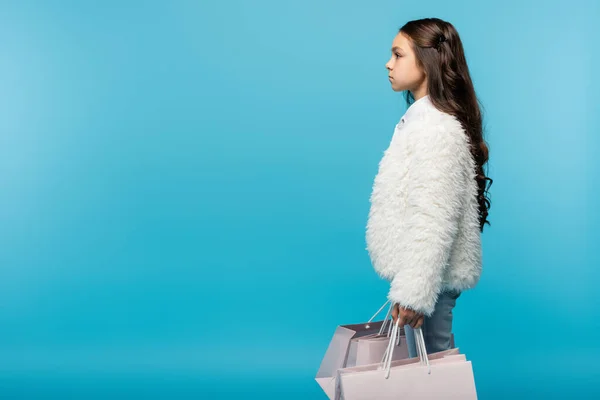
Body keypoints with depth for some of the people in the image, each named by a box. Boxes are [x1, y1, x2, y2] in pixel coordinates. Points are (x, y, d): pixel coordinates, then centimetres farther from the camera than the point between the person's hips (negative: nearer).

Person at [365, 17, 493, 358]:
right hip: (423, 271, 9)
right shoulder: (421, 118, 11)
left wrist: (414, 292, -25)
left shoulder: (436, 129, -20)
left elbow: (433, 222, -25)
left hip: (431, 277, -9)